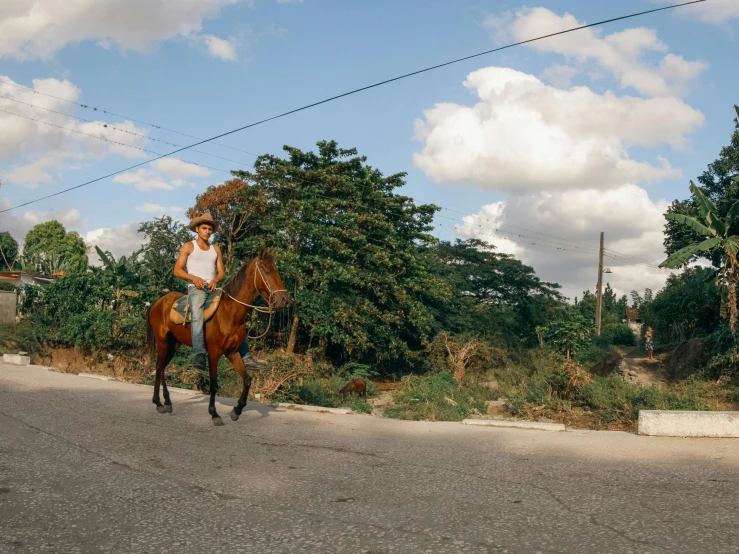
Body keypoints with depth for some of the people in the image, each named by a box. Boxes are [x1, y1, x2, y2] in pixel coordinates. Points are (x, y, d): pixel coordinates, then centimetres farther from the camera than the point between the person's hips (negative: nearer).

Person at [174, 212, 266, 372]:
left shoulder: (216, 249, 19)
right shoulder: (188, 247, 8)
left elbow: (221, 273, 14)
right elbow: (177, 270, 1)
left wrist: (215, 280, -10)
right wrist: (194, 278, -17)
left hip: (213, 289, 5)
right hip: (196, 288, -5)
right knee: (198, 317, -35)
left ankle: (245, 358, -7)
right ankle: (200, 356, -47)